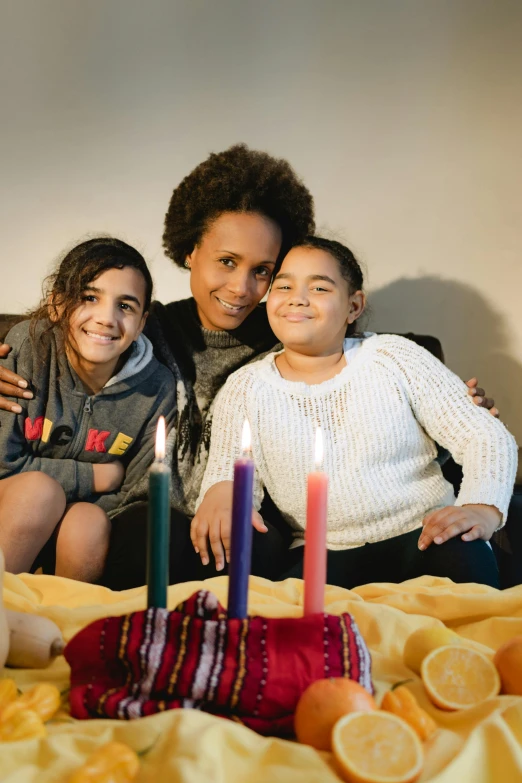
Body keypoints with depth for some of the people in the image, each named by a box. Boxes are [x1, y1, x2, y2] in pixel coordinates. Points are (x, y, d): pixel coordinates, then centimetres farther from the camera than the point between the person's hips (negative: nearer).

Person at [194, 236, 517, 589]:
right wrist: (221, 492, -25)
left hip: (422, 538, 2)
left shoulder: (394, 357, 3)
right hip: (324, 556, -1)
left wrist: (483, 508, -19)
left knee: (464, 557, -32)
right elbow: (228, 470, 0)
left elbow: (488, 437, 0)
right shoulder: (245, 388, 6)